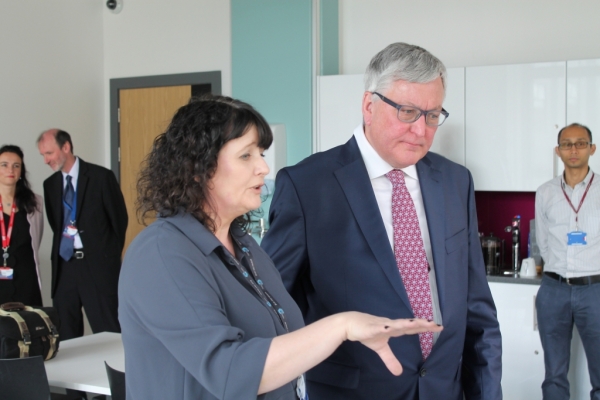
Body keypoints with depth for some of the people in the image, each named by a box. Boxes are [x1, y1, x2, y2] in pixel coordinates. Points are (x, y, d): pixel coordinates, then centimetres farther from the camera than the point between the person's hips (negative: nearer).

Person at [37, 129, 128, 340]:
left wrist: (110, 256, 2)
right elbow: (55, 224, 17)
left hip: (97, 264, -5)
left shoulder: (101, 176, -6)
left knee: (108, 334, 0)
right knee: (66, 336, 9)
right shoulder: (50, 184, 10)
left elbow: (119, 219, -2)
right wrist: (60, 249, 8)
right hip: (64, 264, 5)